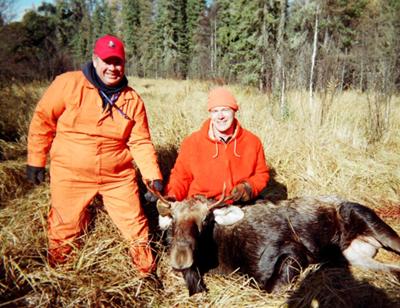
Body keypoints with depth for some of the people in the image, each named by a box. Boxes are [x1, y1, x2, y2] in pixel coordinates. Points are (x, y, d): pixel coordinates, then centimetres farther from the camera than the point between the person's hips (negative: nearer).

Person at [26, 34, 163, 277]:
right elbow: (42, 120, -3)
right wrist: (36, 161, -2)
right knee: (64, 229, 14)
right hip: (71, 175, -1)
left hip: (118, 176, 2)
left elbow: (141, 143, 0)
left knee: (136, 225, 8)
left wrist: (154, 176, -8)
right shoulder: (69, 84, -9)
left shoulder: (133, 99, -1)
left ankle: (148, 271, 33)